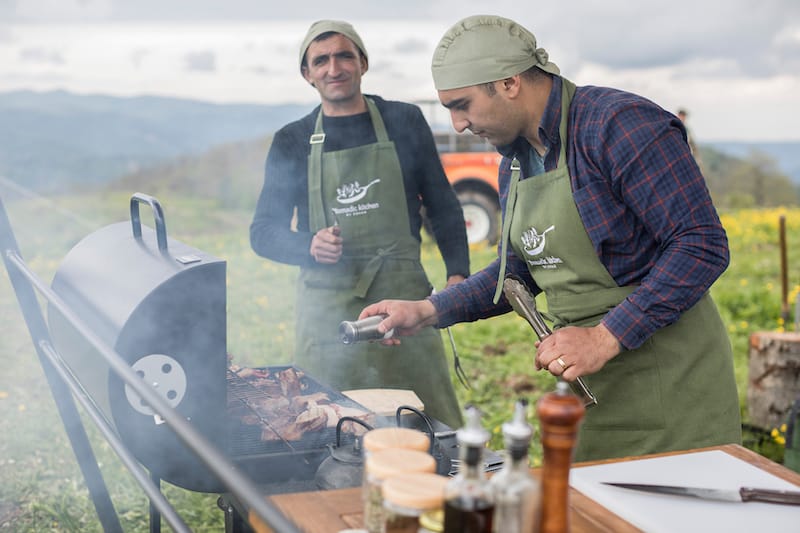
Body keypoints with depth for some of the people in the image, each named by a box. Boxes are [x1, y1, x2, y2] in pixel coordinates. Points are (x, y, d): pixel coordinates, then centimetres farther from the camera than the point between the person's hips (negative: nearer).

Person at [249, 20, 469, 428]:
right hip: (327, 309, 0)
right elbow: (263, 231, 9)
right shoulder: (292, 142, 8)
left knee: (431, 424, 0)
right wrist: (309, 246, -11)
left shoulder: (404, 121, 9)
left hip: (404, 295, 0)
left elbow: (442, 205, 14)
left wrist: (457, 272, 1)